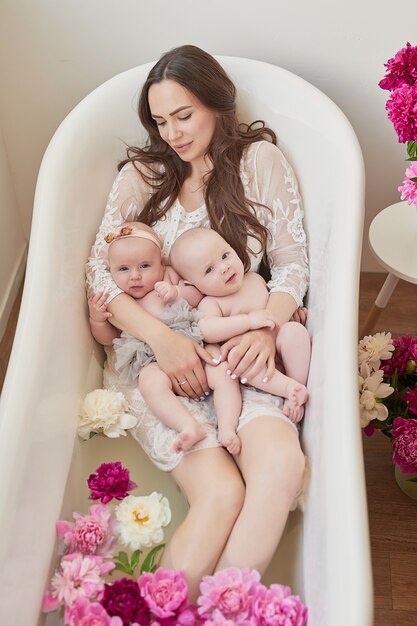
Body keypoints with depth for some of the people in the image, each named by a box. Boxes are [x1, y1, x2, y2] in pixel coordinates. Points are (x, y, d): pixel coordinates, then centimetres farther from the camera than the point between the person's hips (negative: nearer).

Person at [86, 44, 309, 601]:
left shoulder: (260, 160, 9)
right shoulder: (143, 173, 9)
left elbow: (292, 261, 6)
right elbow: (100, 271, 0)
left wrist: (267, 327, -14)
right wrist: (162, 338, -16)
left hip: (236, 347, 1)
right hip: (154, 348, -1)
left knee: (284, 462, -29)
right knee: (221, 492, -25)